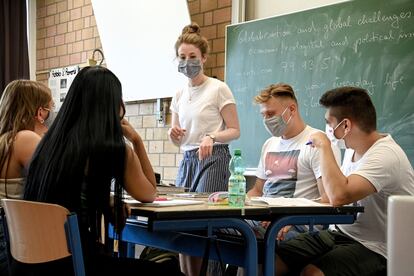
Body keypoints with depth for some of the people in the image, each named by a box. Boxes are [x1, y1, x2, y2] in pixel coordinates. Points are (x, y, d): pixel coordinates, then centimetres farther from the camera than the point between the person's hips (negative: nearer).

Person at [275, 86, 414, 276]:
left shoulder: (385, 155, -22)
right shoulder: (353, 150, 7)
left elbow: (338, 196, -35)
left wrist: (324, 146, -22)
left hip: (374, 249, -8)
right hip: (341, 233, 8)